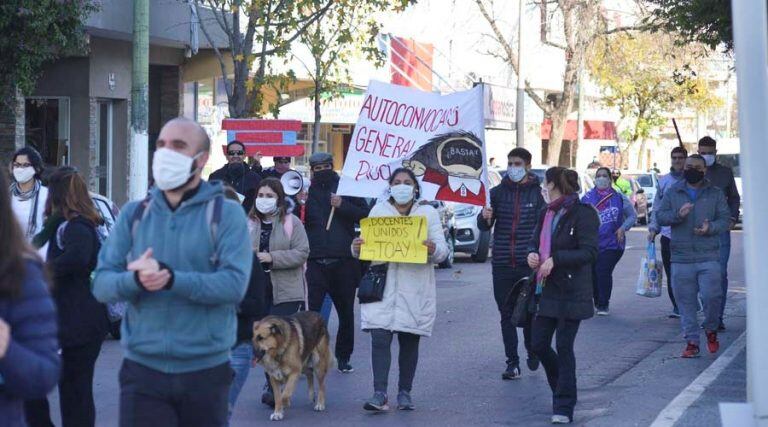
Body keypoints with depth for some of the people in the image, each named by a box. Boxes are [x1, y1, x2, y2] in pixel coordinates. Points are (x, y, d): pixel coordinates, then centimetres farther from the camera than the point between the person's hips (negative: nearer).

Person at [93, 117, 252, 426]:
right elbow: (101, 283, 0)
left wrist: (170, 278, -26)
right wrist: (135, 280, -22)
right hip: (142, 369, 1)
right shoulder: (134, 214, 7)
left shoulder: (226, 214, -2)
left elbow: (235, 283, -16)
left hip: (206, 369, -1)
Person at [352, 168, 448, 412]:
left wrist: (434, 250, -22)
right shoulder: (379, 210, 12)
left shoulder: (428, 213, 9)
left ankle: (405, 393, 14)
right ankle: (379, 394, -15)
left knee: (409, 342, 5)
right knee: (380, 339, -12)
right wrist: (356, 248, -13)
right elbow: (366, 242, 10)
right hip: (382, 286, 0)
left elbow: (443, 251, 1)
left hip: (415, 288, 0)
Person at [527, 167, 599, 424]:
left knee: (564, 348, -4)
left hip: (572, 293, -7)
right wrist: (532, 254, -5)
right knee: (539, 345, 8)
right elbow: (536, 242, 19)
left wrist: (555, 260, -23)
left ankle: (564, 408, 5)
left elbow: (590, 252, -17)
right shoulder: (546, 214, 12)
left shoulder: (582, 213, -12)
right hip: (546, 290, 7)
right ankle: (563, 391, 30)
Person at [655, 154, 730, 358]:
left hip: (709, 257, -1)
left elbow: (725, 219, 4)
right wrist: (678, 214, -14)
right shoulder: (673, 192, 10)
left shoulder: (716, 194, 9)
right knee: (686, 302, 2)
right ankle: (692, 342, 9)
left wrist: (711, 228, -16)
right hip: (681, 258, 1)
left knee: (711, 296, -8)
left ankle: (711, 330, 20)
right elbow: (660, 216, 6)